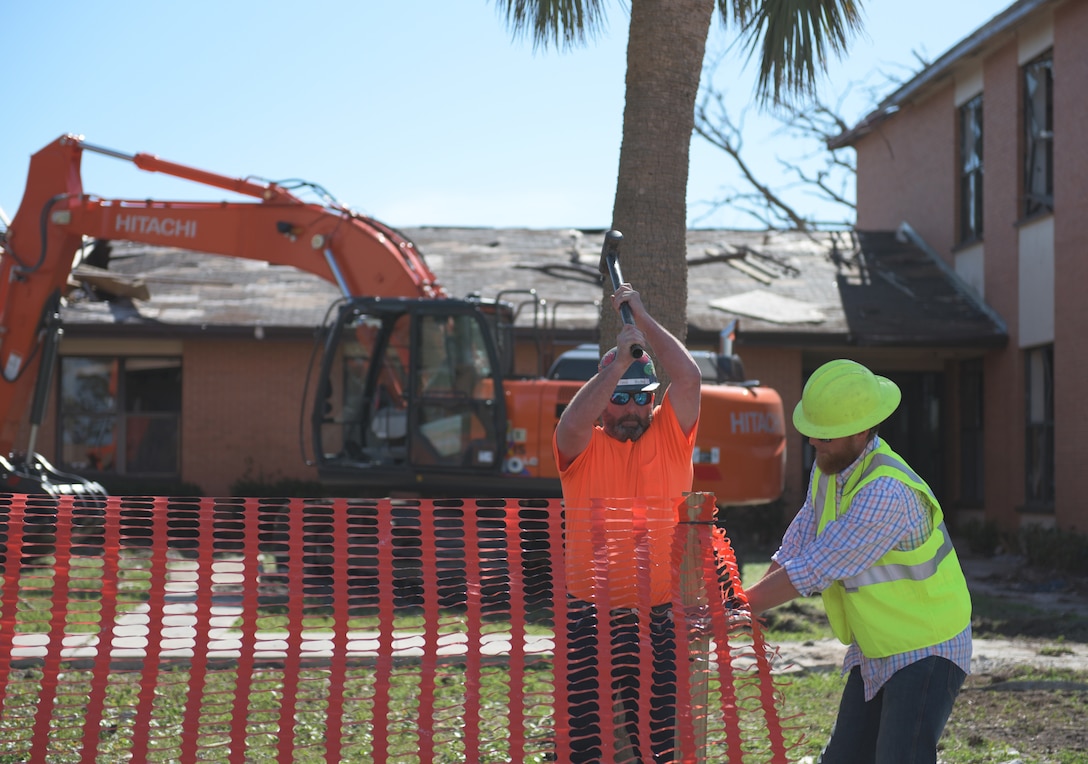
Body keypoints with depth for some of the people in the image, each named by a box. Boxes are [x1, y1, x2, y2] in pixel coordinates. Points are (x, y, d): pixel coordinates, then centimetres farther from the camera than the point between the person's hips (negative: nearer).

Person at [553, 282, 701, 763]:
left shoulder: (669, 435, 6)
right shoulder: (583, 448, 2)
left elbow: (688, 378, -7)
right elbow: (571, 426, -21)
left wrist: (642, 317, -4)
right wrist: (616, 364, -21)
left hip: (661, 611, 1)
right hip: (589, 611, -1)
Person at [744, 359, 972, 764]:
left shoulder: (887, 492, -30)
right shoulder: (828, 468, 1)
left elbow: (815, 571, -28)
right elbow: (795, 548, 4)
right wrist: (744, 604, -9)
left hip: (927, 650, -9)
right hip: (874, 651, 9)